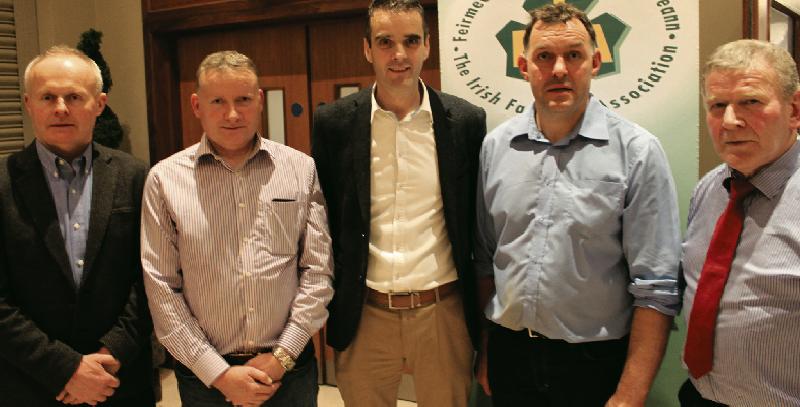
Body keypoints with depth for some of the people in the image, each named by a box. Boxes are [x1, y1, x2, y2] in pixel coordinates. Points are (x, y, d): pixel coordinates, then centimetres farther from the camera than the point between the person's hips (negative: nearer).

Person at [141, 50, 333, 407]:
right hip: (205, 376, 0)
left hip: (289, 366, 1)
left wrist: (281, 356, -7)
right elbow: (160, 287, -5)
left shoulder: (301, 169, -2)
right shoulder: (165, 179, -5)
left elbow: (318, 269, -2)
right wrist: (218, 373, -8)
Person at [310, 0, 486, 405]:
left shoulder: (466, 120, -2)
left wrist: (479, 307, 6)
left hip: (442, 311, 0)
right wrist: (326, 302, 5)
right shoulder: (335, 122, -2)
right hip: (363, 315, 0)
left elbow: (476, 220, 5)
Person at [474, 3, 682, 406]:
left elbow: (655, 289, -11)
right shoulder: (496, 146, 0)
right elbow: (485, 258, 8)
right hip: (508, 355, 3)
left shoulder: (638, 152, -11)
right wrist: (486, 350, 8)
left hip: (595, 363, -3)